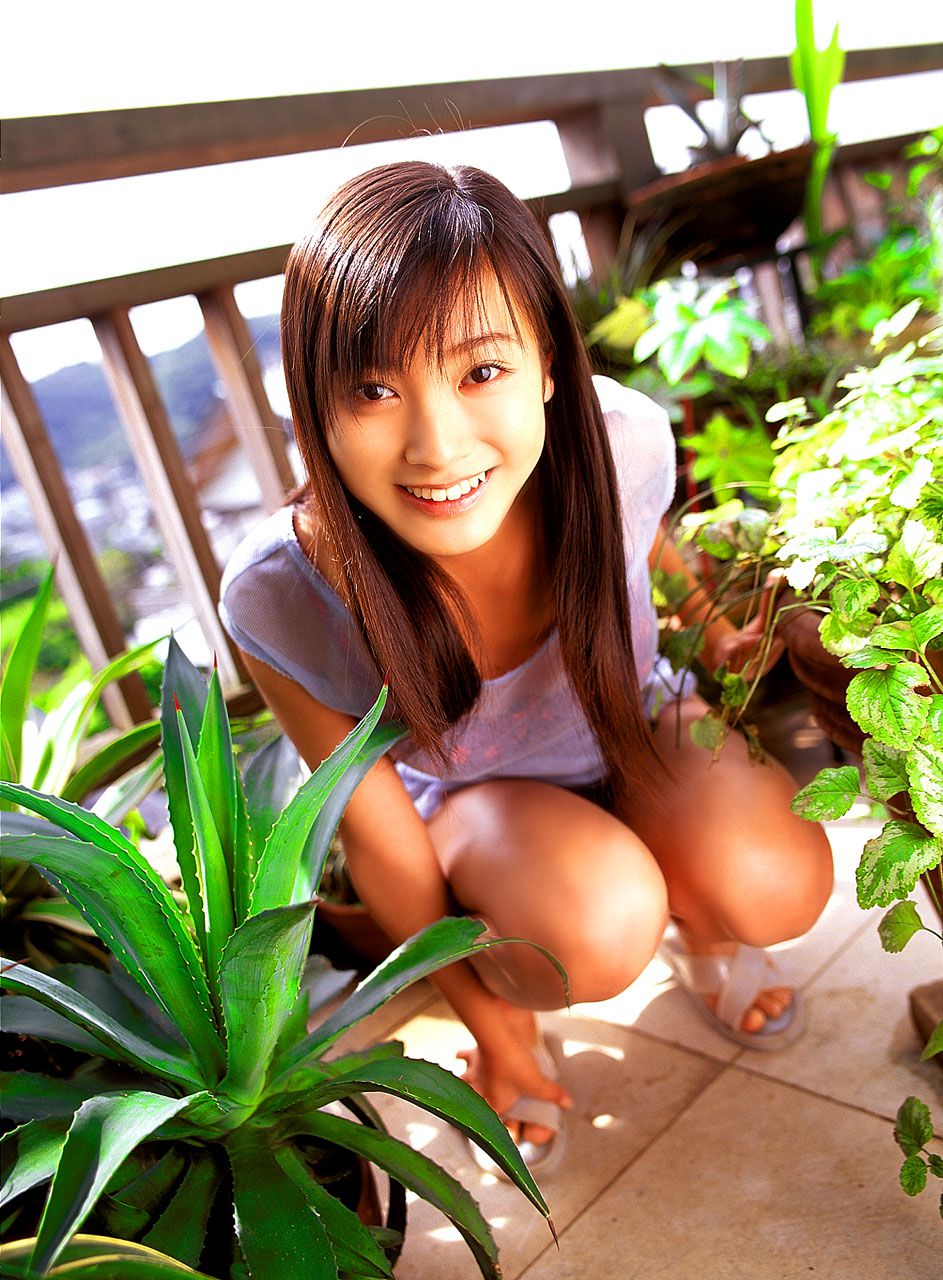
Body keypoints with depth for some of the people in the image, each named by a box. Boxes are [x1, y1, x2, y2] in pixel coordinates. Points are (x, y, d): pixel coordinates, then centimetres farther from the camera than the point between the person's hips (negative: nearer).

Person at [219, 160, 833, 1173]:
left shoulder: (622, 443, -29)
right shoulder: (283, 597, -33)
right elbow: (378, 834, -17)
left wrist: (717, 632, 17)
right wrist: (490, 1022, -6)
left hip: (634, 740, 2)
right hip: (467, 795, -2)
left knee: (772, 889, -25)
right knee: (589, 934, -32)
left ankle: (697, 926, 11)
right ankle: (505, 974, 4)